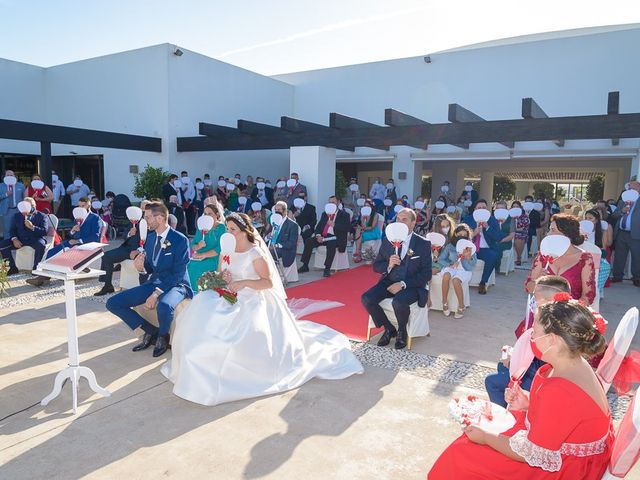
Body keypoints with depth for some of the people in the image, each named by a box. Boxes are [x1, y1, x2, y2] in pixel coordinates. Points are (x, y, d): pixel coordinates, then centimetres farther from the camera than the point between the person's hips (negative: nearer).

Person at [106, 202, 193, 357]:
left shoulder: (180, 240, -14)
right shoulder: (151, 237, 8)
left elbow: (178, 274, -18)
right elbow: (149, 268, 14)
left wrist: (156, 293, -25)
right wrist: (141, 267, -10)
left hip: (175, 284, -7)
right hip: (154, 282, 7)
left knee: (164, 306, -41)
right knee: (112, 303, -2)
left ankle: (162, 336, -6)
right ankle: (150, 331, 6)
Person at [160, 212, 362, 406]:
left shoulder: (256, 254, -11)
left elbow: (269, 282, -13)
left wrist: (245, 282, -27)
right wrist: (223, 278, -12)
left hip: (252, 301, -6)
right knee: (203, 307, -16)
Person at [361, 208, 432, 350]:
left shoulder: (423, 244, -4)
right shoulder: (387, 241, 7)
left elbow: (426, 274, -7)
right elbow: (376, 266, 10)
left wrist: (403, 284, -18)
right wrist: (388, 265, -13)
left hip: (411, 285, -4)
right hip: (388, 282, 4)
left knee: (399, 302, -35)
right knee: (366, 299, -21)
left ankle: (402, 331, -2)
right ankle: (389, 328, 3)